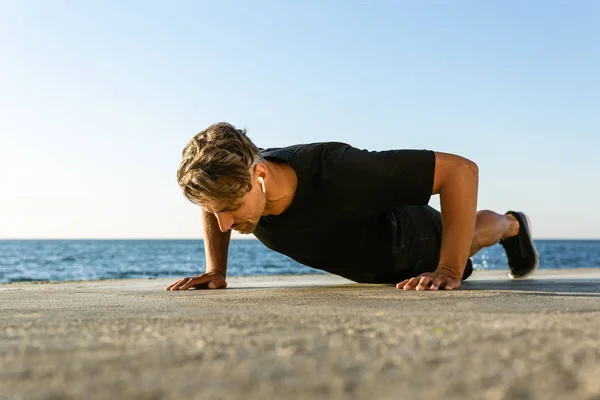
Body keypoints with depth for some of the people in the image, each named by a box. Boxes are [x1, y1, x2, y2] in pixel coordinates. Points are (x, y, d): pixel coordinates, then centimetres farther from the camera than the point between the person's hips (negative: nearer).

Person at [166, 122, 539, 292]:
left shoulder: (337, 172, -51)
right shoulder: (236, 183, -34)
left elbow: (460, 169, -45)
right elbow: (214, 205, -6)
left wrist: (449, 272, -48)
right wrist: (216, 271, -17)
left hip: (415, 245, -5)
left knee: (465, 235, 30)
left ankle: (512, 226, 66)